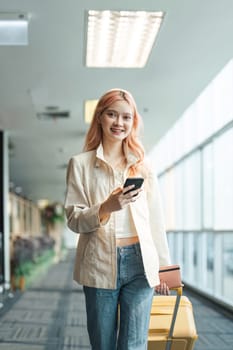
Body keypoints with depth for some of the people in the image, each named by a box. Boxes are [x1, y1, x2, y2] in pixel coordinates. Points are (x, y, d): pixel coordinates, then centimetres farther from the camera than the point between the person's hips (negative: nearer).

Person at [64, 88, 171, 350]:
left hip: (139, 262, 1)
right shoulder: (80, 164, 5)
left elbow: (155, 219, 12)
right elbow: (73, 219, -1)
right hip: (99, 263, -1)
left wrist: (163, 266, 10)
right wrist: (106, 207, -20)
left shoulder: (142, 164, 11)